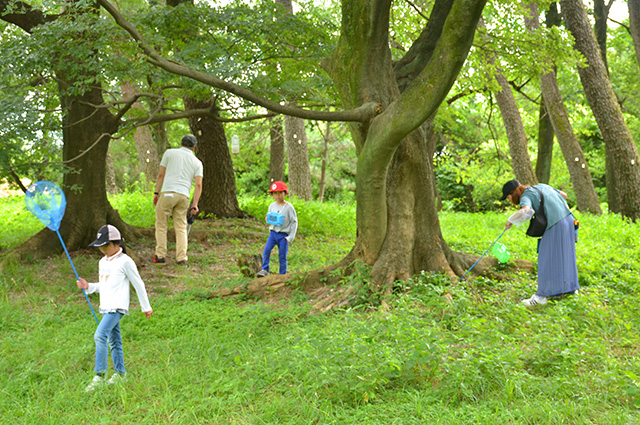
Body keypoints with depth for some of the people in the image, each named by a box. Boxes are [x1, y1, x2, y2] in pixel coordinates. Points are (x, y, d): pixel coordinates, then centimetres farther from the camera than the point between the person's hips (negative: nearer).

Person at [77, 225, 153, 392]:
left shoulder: (125, 261, -9)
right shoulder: (103, 262, 14)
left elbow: (138, 284, -3)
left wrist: (146, 307, 2)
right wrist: (88, 287, 5)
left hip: (117, 307, -8)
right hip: (106, 307, 8)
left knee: (100, 335, -20)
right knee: (114, 341, 14)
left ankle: (99, 376, -19)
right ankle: (120, 372, 26)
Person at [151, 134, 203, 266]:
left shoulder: (170, 153, 8)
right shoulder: (197, 162, 13)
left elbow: (161, 174, 5)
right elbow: (198, 184, 3)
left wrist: (156, 193, 9)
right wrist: (195, 204, 2)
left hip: (168, 192, -2)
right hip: (184, 196, 2)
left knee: (161, 225, 6)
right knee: (181, 228, 8)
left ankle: (160, 256, 4)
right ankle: (181, 258, 1)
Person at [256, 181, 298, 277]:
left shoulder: (289, 207, -8)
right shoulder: (272, 206, 6)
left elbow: (294, 222, -5)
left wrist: (291, 237, -9)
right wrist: (268, 218, -4)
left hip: (284, 235, -3)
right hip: (273, 233, 4)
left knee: (282, 256, 1)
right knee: (266, 250, -14)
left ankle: (283, 274, 12)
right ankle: (265, 270, -6)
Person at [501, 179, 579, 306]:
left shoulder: (526, 197, -9)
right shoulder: (540, 186, 15)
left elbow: (524, 211, -32)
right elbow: (564, 195, 22)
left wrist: (511, 221, -17)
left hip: (555, 225, -8)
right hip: (567, 219, 8)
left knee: (547, 260, -2)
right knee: (565, 255, 22)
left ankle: (541, 296, 2)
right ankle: (571, 286, 35)